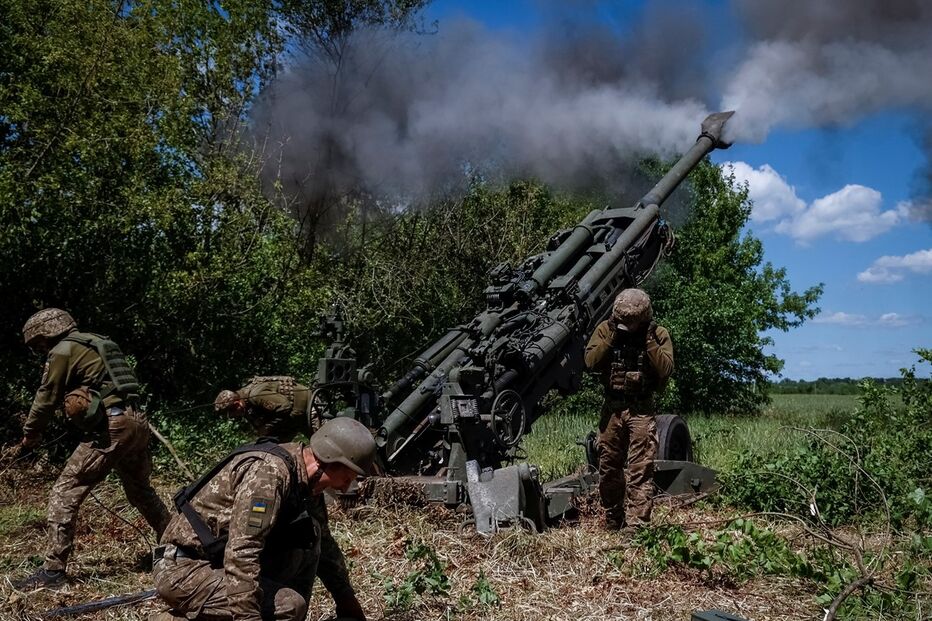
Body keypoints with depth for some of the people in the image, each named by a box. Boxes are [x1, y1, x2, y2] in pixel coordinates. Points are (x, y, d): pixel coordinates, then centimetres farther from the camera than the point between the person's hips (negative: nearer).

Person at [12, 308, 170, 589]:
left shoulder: (63, 351, -1)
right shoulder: (97, 344, 23)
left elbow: (46, 399, 3)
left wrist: (29, 435, 19)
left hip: (110, 427, -8)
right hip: (137, 421, 8)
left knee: (64, 494, -2)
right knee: (141, 491, 25)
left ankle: (53, 570, -4)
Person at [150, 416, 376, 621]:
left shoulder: (308, 481, 5)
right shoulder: (269, 472, -25)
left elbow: (324, 544, 20)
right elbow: (240, 553, -33)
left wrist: (346, 598, 24)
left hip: (219, 563, 9)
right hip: (181, 570, -9)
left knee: (308, 538, -1)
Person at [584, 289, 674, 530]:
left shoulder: (658, 334, -3)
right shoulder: (606, 329, 1)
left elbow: (666, 370, -13)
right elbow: (590, 361, -11)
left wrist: (649, 340, -17)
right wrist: (612, 336, -16)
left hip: (642, 410, -3)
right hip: (612, 408, 3)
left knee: (640, 470, -8)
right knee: (608, 467, 11)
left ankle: (637, 524, -7)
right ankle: (613, 521, 27)